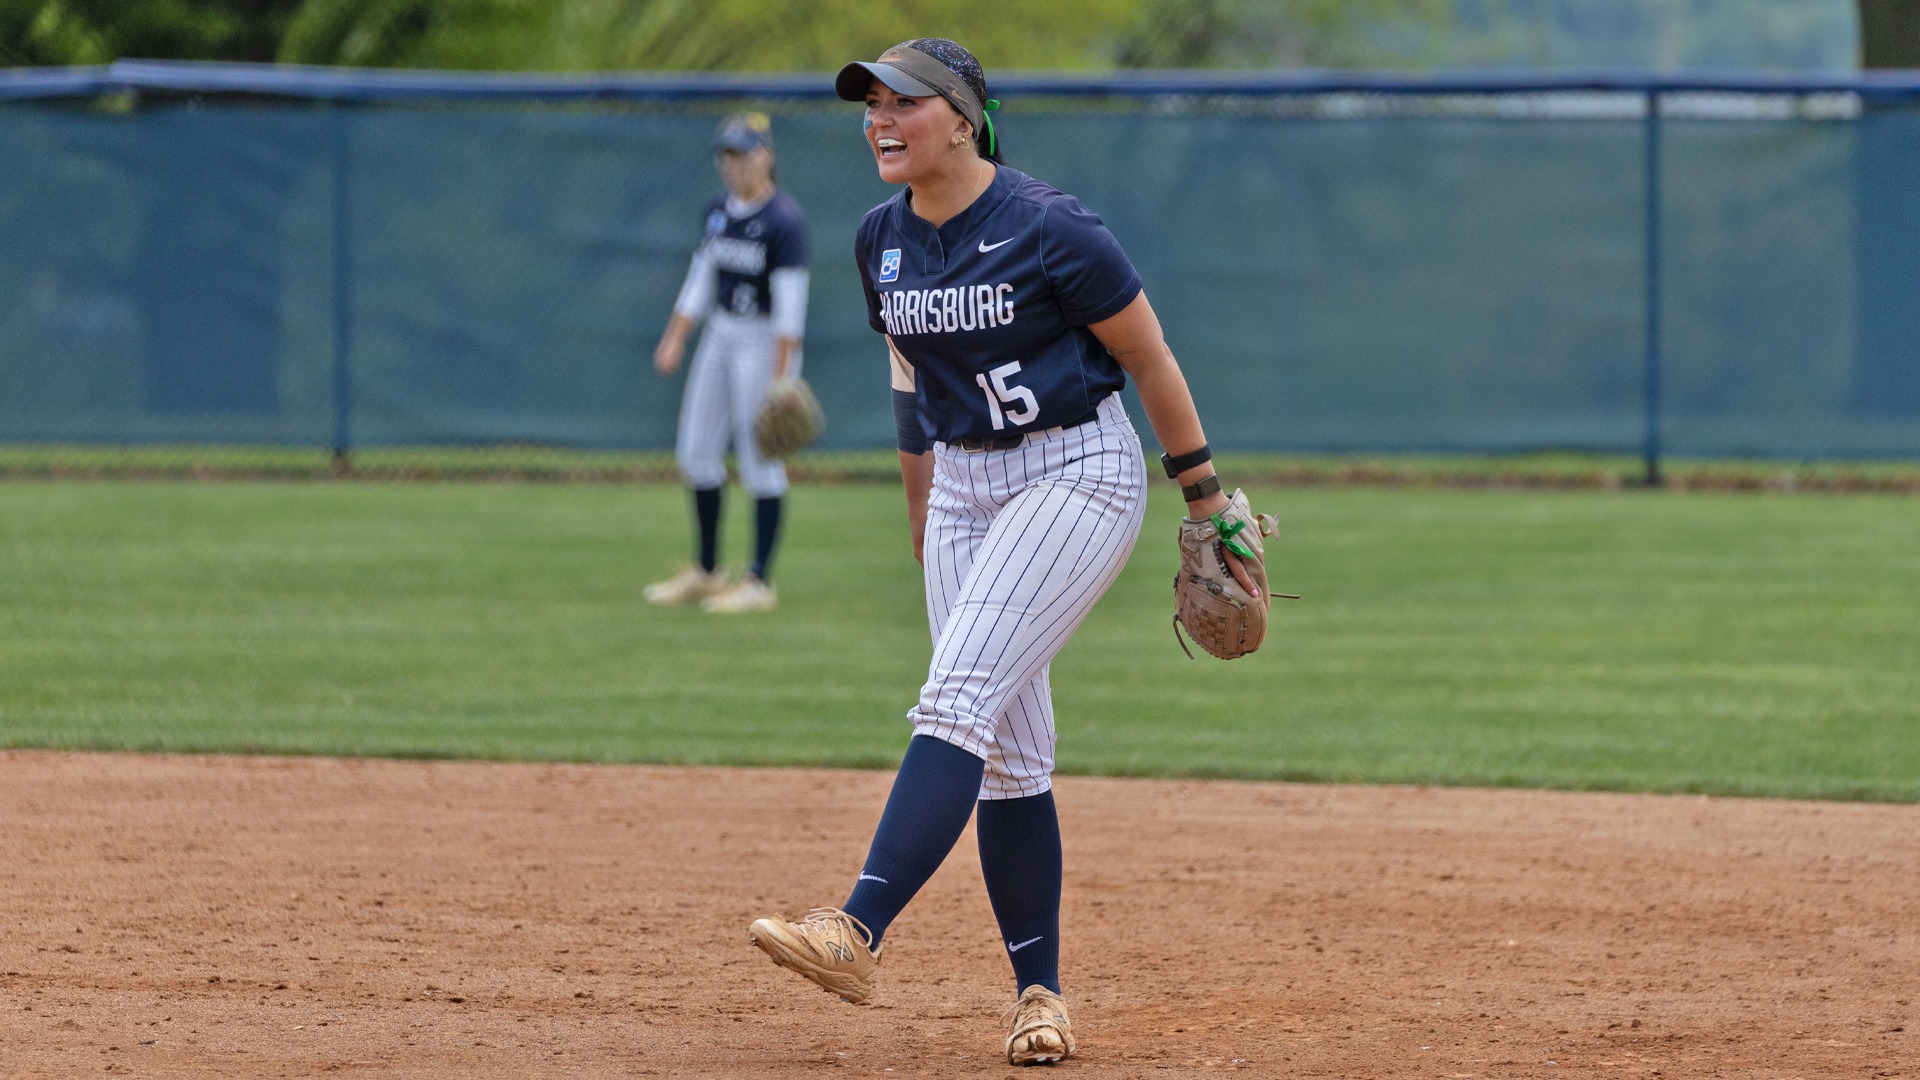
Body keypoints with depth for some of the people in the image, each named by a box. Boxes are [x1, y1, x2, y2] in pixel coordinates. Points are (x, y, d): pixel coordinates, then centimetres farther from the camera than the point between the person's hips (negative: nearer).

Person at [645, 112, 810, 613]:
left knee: (760, 459, -4)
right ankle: (705, 573, 22)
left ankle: (759, 583, 2)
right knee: (696, 453, 10)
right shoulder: (718, 211, 8)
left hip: (766, 342, -8)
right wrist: (674, 341, 8)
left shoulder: (783, 221, -16)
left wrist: (779, 378, -22)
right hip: (721, 336, 8)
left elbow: (790, 303, -18)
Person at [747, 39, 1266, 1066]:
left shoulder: (1050, 230, -17)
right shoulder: (882, 241, 4)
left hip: (1079, 472, -7)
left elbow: (1150, 360, -8)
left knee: (959, 701, -20)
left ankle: (857, 932, -30)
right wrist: (922, 515, 22)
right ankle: (1039, 992, 9)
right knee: (1007, 751, 5)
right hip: (964, 483, 7)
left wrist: (1207, 501, -3)